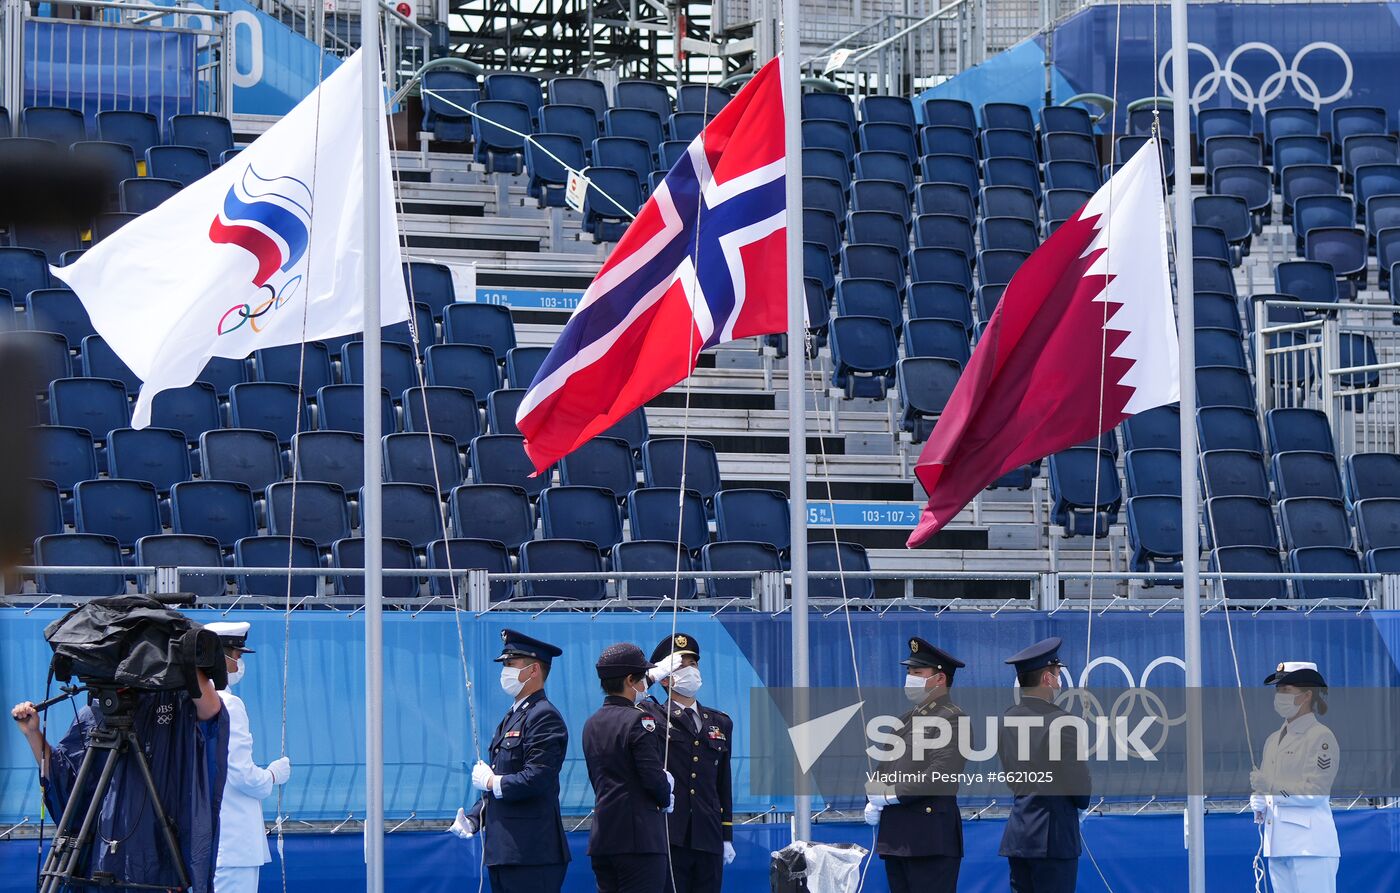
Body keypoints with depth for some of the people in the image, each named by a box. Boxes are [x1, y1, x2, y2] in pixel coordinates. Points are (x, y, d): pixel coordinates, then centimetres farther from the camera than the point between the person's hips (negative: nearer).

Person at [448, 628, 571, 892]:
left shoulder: (545, 717, -10)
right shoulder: (512, 717, 20)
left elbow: (536, 779, -21)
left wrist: (491, 782, -9)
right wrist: (472, 820, 8)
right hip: (503, 851, 10)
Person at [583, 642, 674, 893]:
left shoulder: (591, 724, 14)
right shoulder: (638, 719, -11)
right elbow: (654, 776, -17)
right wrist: (666, 800, 5)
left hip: (602, 836, 8)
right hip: (640, 837, -8)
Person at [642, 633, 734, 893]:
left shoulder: (720, 723, 19)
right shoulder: (651, 716, 5)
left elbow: (724, 784, 19)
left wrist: (727, 837, 14)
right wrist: (653, 674, -12)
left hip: (709, 840, 5)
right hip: (667, 839, -4)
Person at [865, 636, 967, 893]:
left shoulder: (953, 718, -8)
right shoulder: (906, 720, 20)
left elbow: (941, 775, -19)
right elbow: (884, 768, 21)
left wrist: (892, 795, -17)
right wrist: (872, 803, 2)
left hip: (932, 838, -9)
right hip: (896, 836, 9)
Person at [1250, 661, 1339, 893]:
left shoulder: (1321, 737, -5)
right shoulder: (1273, 740, 19)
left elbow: (1316, 790, -14)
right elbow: (1264, 787, 21)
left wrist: (1271, 786, -18)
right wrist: (1258, 803, -2)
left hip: (1310, 845, -8)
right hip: (1278, 845, 8)